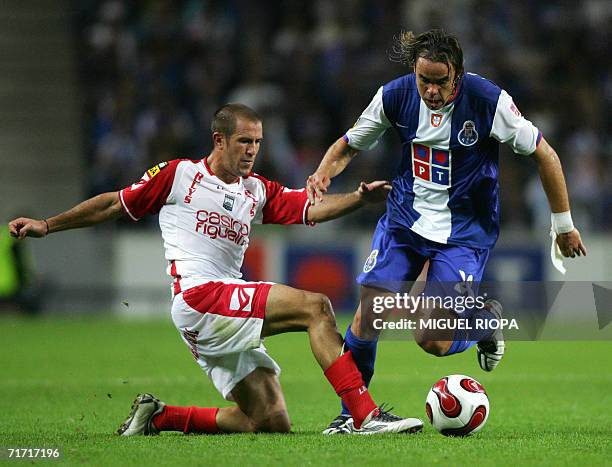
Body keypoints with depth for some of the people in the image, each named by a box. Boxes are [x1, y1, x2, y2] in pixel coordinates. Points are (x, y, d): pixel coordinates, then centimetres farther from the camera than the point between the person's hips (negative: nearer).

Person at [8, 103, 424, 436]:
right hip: (198, 297, -7)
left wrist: (360, 198, -12)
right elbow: (115, 205, 12)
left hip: (232, 311, 7)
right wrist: (47, 225, 11)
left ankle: (158, 417, 11)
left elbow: (313, 209, 6)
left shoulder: (258, 192, 19)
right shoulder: (179, 175, 6)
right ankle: (367, 415, -32)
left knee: (272, 424, -1)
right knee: (315, 306, -21)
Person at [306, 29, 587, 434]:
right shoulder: (394, 96, -10)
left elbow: (543, 154, -9)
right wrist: (324, 173, -17)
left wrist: (564, 225, -3)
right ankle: (352, 409, 10)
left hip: (465, 230, -3)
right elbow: (349, 145, 6)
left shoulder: (488, 100, -19)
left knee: (433, 341, -13)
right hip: (405, 218, 3)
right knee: (368, 314, -11)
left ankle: (486, 317, 20)